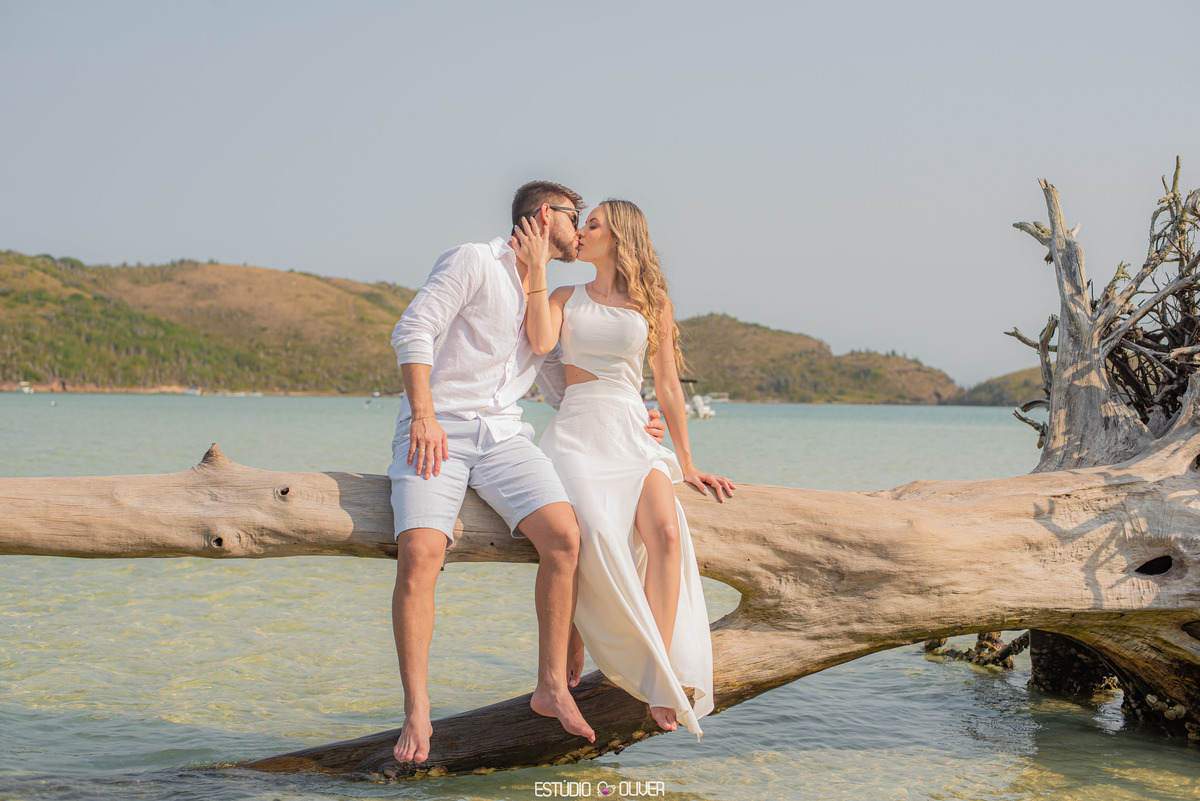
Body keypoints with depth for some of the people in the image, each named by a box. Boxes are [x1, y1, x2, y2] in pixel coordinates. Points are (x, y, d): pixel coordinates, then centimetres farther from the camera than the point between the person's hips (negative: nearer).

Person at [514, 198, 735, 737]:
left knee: (666, 533, -28)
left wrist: (687, 466, 12)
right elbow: (540, 342, -8)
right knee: (593, 537, -31)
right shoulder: (567, 297, 15)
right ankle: (571, 655, -12)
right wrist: (537, 267, -6)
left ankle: (659, 681, -27)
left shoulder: (653, 303, 14)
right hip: (575, 434, -1)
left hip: (632, 440, 1)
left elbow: (669, 388, 13)